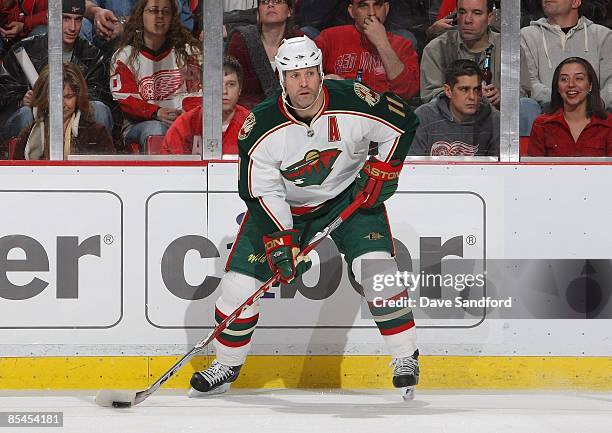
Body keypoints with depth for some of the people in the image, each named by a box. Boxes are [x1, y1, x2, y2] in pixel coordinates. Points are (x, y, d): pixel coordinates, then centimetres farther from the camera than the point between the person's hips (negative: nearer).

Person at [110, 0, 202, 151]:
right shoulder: (125, 56, 12)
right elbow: (125, 100, 0)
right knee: (154, 129, -37)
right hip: (139, 125, -1)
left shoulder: (188, 52, 17)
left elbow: (196, 93, 8)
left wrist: (187, 113, -17)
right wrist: (156, 113, -19)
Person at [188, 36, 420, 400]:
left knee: (375, 265, -22)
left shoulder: (353, 103, -25)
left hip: (349, 196, -1)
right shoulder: (262, 128, -24)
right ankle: (227, 365, 17)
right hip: (283, 206, 1)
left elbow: (403, 124, -9)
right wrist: (280, 241, -25)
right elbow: (260, 192, -17)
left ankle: (406, 357, -6)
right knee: (242, 278, -6)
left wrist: (381, 171, -15)